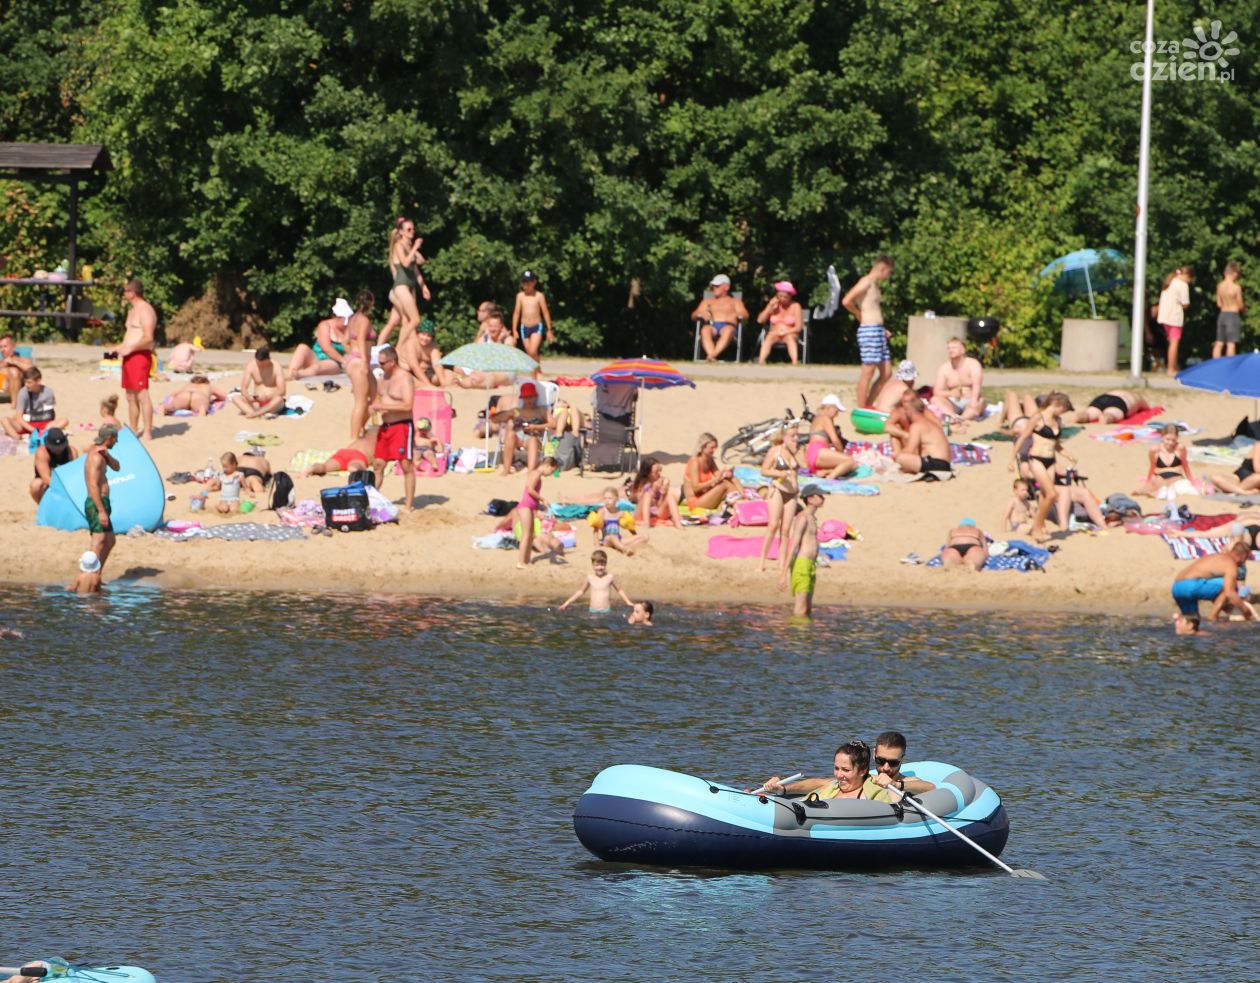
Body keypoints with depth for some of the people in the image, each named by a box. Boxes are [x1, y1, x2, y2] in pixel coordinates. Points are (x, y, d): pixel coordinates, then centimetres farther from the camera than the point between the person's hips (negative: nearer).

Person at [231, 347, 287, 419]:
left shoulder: (276, 368, -10)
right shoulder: (251, 366, -3)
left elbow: (281, 391, -17)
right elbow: (243, 388, -5)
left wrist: (267, 397, -32)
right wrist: (247, 396, -27)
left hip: (271, 404, -3)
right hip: (257, 403, 3)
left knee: (278, 399, -38)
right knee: (235, 398, -20)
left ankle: (255, 414, -49)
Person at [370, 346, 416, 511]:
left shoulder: (405, 378, -12)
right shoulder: (385, 377, 14)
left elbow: (407, 405, -22)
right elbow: (379, 398, 27)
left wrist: (383, 406, -20)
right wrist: (374, 406, 4)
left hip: (402, 426, -9)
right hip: (385, 426, 9)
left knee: (406, 466, -6)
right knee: (378, 464, 8)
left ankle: (409, 506, -5)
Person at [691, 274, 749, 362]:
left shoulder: (735, 301, 29)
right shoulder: (707, 301, 34)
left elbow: (745, 315, 11)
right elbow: (694, 316, 21)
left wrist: (735, 315, -13)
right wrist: (701, 314, -4)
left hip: (728, 325, -1)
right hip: (711, 326, 1)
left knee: (728, 330, -41)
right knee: (705, 330, -38)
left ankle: (712, 355, -60)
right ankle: (712, 358, -59)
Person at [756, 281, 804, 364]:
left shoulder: (795, 306, 0)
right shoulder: (774, 305, 9)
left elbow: (798, 327, -6)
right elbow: (760, 320, 2)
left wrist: (785, 332, -19)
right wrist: (770, 307, -7)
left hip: (790, 335, -1)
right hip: (774, 335, 1)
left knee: (790, 338, -38)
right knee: (770, 336, -34)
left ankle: (794, 363, -58)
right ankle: (761, 362, -55)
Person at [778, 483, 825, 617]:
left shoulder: (811, 518, 19)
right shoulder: (802, 518, -11)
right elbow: (793, 546, -17)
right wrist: (783, 574, -21)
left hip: (810, 566, 10)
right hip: (801, 566, -10)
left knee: (808, 611, 10)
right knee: (800, 612, -12)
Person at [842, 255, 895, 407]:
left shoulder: (874, 285, 18)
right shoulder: (866, 283, -11)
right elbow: (846, 301, -22)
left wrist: (882, 329, 16)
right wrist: (860, 316, -7)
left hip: (878, 332, 10)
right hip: (869, 331, -10)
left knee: (886, 372, 10)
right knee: (868, 372, -6)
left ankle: (868, 407, 16)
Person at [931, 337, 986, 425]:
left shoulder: (973, 364, -4)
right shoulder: (944, 368, 5)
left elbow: (976, 385, -22)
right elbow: (937, 392, -2)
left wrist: (974, 400, -41)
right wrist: (951, 393, -23)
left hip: (969, 403, -2)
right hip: (953, 404, 2)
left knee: (980, 401, -34)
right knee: (935, 399, -24)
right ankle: (954, 416, -50)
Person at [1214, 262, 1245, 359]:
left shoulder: (1220, 286, 1)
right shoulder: (1236, 287, -15)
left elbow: (1219, 304, 8)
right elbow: (1240, 306, -9)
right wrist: (1244, 307, 12)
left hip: (1222, 315, 6)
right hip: (1233, 315, -6)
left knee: (1219, 343, 10)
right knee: (1231, 344, -3)